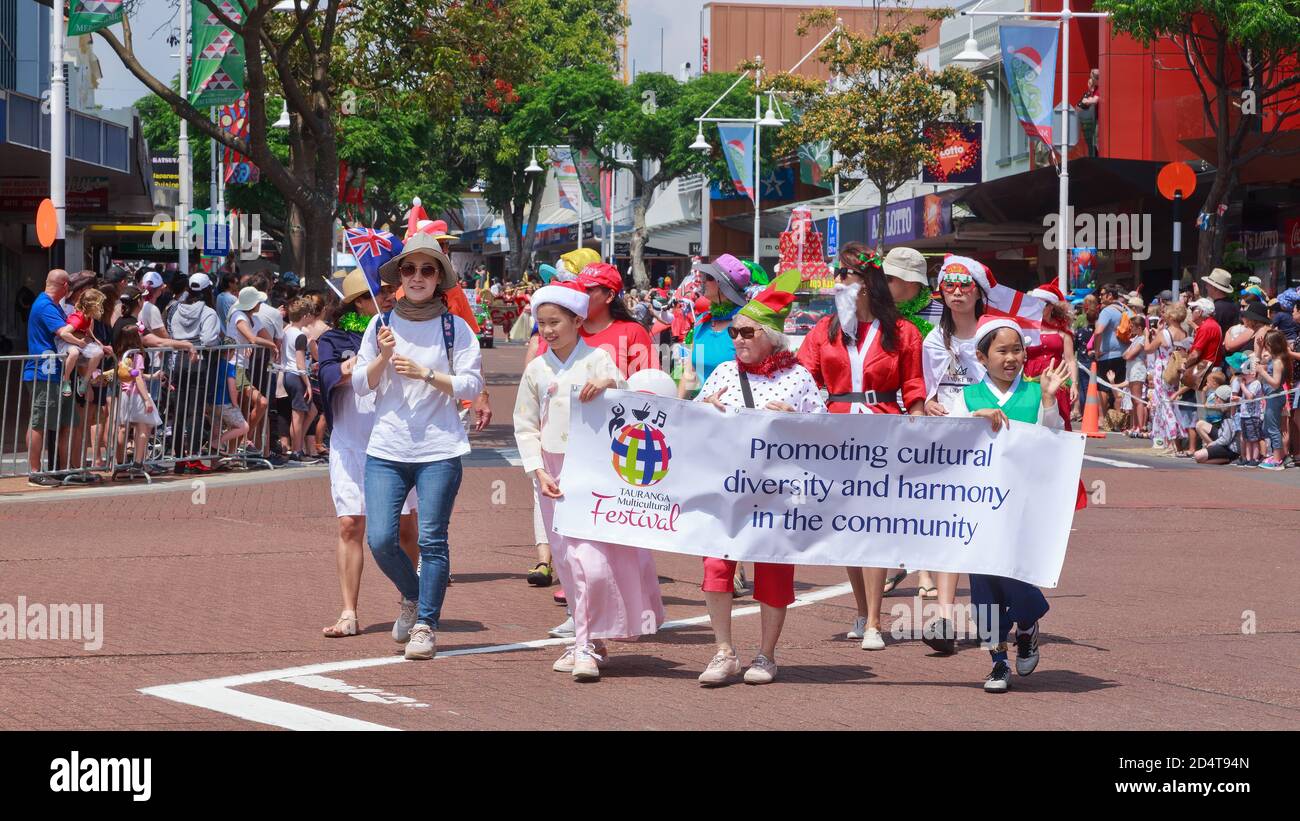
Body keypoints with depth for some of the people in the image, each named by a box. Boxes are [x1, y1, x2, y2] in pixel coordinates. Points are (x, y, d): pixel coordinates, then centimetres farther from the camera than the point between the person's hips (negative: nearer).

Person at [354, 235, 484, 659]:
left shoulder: (455, 327, 2)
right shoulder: (382, 325, 9)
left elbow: (472, 385, -4)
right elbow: (360, 384, 9)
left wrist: (425, 374, -14)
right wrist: (383, 357, -9)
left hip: (439, 449, -2)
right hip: (386, 449, 2)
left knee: (432, 540, -4)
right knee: (380, 539, -4)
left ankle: (425, 625, 7)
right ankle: (412, 596, 24)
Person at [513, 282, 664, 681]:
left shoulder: (597, 360, 0)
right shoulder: (536, 370, 9)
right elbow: (525, 426, 10)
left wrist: (609, 385, -30)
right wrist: (538, 472, -4)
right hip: (553, 473, 4)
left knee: (592, 558, -12)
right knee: (568, 562, 6)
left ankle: (588, 645, -8)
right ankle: (589, 641, 16)